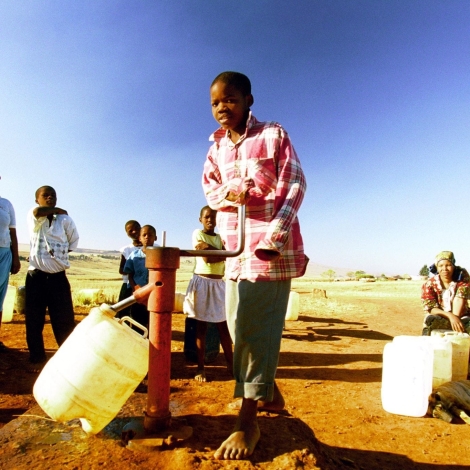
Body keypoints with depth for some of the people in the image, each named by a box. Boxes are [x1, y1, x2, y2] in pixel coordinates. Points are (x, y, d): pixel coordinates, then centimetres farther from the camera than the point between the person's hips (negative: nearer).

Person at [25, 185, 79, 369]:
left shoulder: (65, 219, 6)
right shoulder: (33, 216, 2)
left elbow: (73, 241, 15)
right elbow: (38, 212, -21)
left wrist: (59, 253, 5)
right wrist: (58, 210, -5)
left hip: (58, 277, 1)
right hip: (36, 276, 0)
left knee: (65, 321, 2)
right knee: (34, 321, 6)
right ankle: (37, 359, 20)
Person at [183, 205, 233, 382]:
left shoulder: (220, 237, 13)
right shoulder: (197, 233, -3)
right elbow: (207, 258, -15)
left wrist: (208, 247, -15)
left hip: (219, 284, 5)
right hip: (202, 282, -4)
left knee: (224, 325, 8)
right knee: (201, 326, 2)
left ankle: (230, 364, 18)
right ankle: (200, 367, 10)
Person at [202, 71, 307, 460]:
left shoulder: (273, 135, 0)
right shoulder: (217, 147, 16)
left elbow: (295, 185, -8)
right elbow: (209, 187, 11)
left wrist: (276, 233, -22)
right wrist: (229, 193, -14)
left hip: (270, 241, -6)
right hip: (234, 244, 7)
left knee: (255, 325, -10)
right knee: (238, 323, 12)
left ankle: (248, 420, 1)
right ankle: (271, 393, 32)